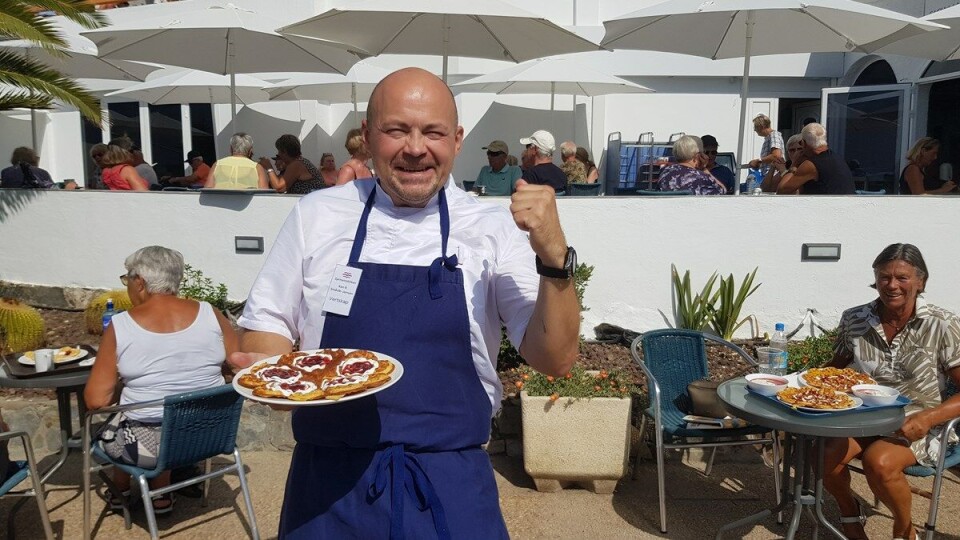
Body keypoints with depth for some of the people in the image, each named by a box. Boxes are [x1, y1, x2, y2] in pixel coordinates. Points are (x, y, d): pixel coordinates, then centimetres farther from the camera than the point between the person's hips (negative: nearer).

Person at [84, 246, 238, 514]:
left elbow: (96, 400, -11)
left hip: (149, 444, -3)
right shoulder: (210, 314, -6)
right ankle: (160, 493, 36)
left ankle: (122, 491, 47)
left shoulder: (120, 326, -13)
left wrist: (121, 385, 9)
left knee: (107, 430, 29)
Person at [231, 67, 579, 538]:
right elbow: (267, 323, 8)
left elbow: (555, 359, -7)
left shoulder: (493, 229, -3)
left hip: (451, 485, 0)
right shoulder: (316, 216, 0)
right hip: (330, 480, 1)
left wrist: (554, 259, -22)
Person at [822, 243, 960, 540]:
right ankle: (849, 511, 11)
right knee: (825, 456, -24)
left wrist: (928, 418, -26)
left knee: (878, 461, -32)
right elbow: (836, 367, 13)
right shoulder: (854, 320, -3)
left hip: (915, 425, -3)